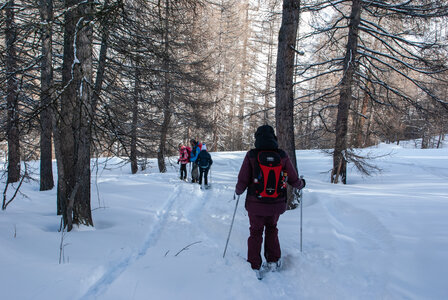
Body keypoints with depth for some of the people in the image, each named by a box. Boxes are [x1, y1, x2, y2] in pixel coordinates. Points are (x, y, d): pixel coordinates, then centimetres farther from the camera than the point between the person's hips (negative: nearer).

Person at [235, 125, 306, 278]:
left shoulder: (251, 155, -12)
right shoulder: (282, 156, -7)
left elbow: (243, 181, -10)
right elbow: (294, 180, 1)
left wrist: (238, 191, 12)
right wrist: (301, 184, 23)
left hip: (255, 204, -2)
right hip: (276, 204, 2)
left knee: (256, 232, 16)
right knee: (271, 229, 25)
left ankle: (254, 266, 17)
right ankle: (273, 261, 28)